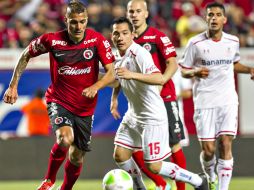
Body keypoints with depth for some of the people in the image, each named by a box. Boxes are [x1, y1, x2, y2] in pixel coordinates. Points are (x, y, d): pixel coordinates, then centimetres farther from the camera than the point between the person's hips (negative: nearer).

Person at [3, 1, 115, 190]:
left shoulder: (97, 40, -12)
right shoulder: (51, 40, -12)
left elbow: (111, 73, -14)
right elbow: (26, 56, 5)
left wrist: (95, 87, -33)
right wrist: (13, 86, 2)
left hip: (85, 107, 2)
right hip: (59, 101, -2)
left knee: (77, 157, 9)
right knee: (65, 138, -30)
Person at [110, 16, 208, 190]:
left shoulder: (140, 54, -23)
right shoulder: (117, 56, 3)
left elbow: (160, 79, -38)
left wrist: (132, 75, -49)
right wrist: (114, 98, 11)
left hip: (152, 117, -8)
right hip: (133, 115, 8)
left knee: (153, 166, -6)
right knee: (120, 155, 4)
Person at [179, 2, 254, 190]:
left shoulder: (233, 41, 5)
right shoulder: (196, 43, -5)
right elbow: (184, 71, 3)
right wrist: (195, 72, -19)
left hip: (228, 101, 2)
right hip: (205, 102, -2)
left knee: (226, 145, -10)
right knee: (208, 149, -2)